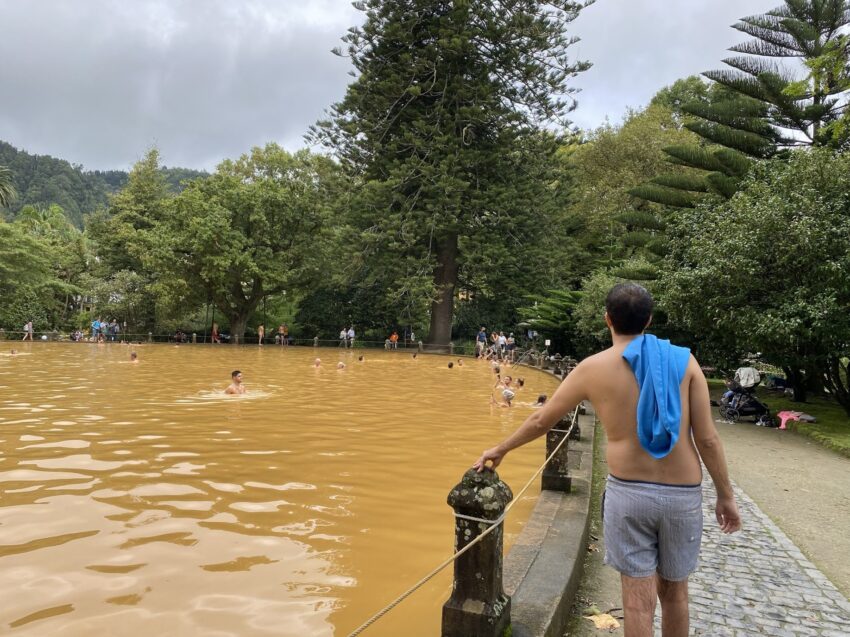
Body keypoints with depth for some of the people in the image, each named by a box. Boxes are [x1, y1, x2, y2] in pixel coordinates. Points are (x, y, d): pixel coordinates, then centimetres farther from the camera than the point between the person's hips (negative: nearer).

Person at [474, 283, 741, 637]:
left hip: (627, 493, -2)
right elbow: (707, 439, -5)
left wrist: (501, 449, 18)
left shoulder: (593, 368, -5)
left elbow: (541, 421, 3)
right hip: (683, 496, 2)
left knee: (639, 599, 7)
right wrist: (725, 496, 8)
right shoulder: (684, 360, -4)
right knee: (674, 592, 20)